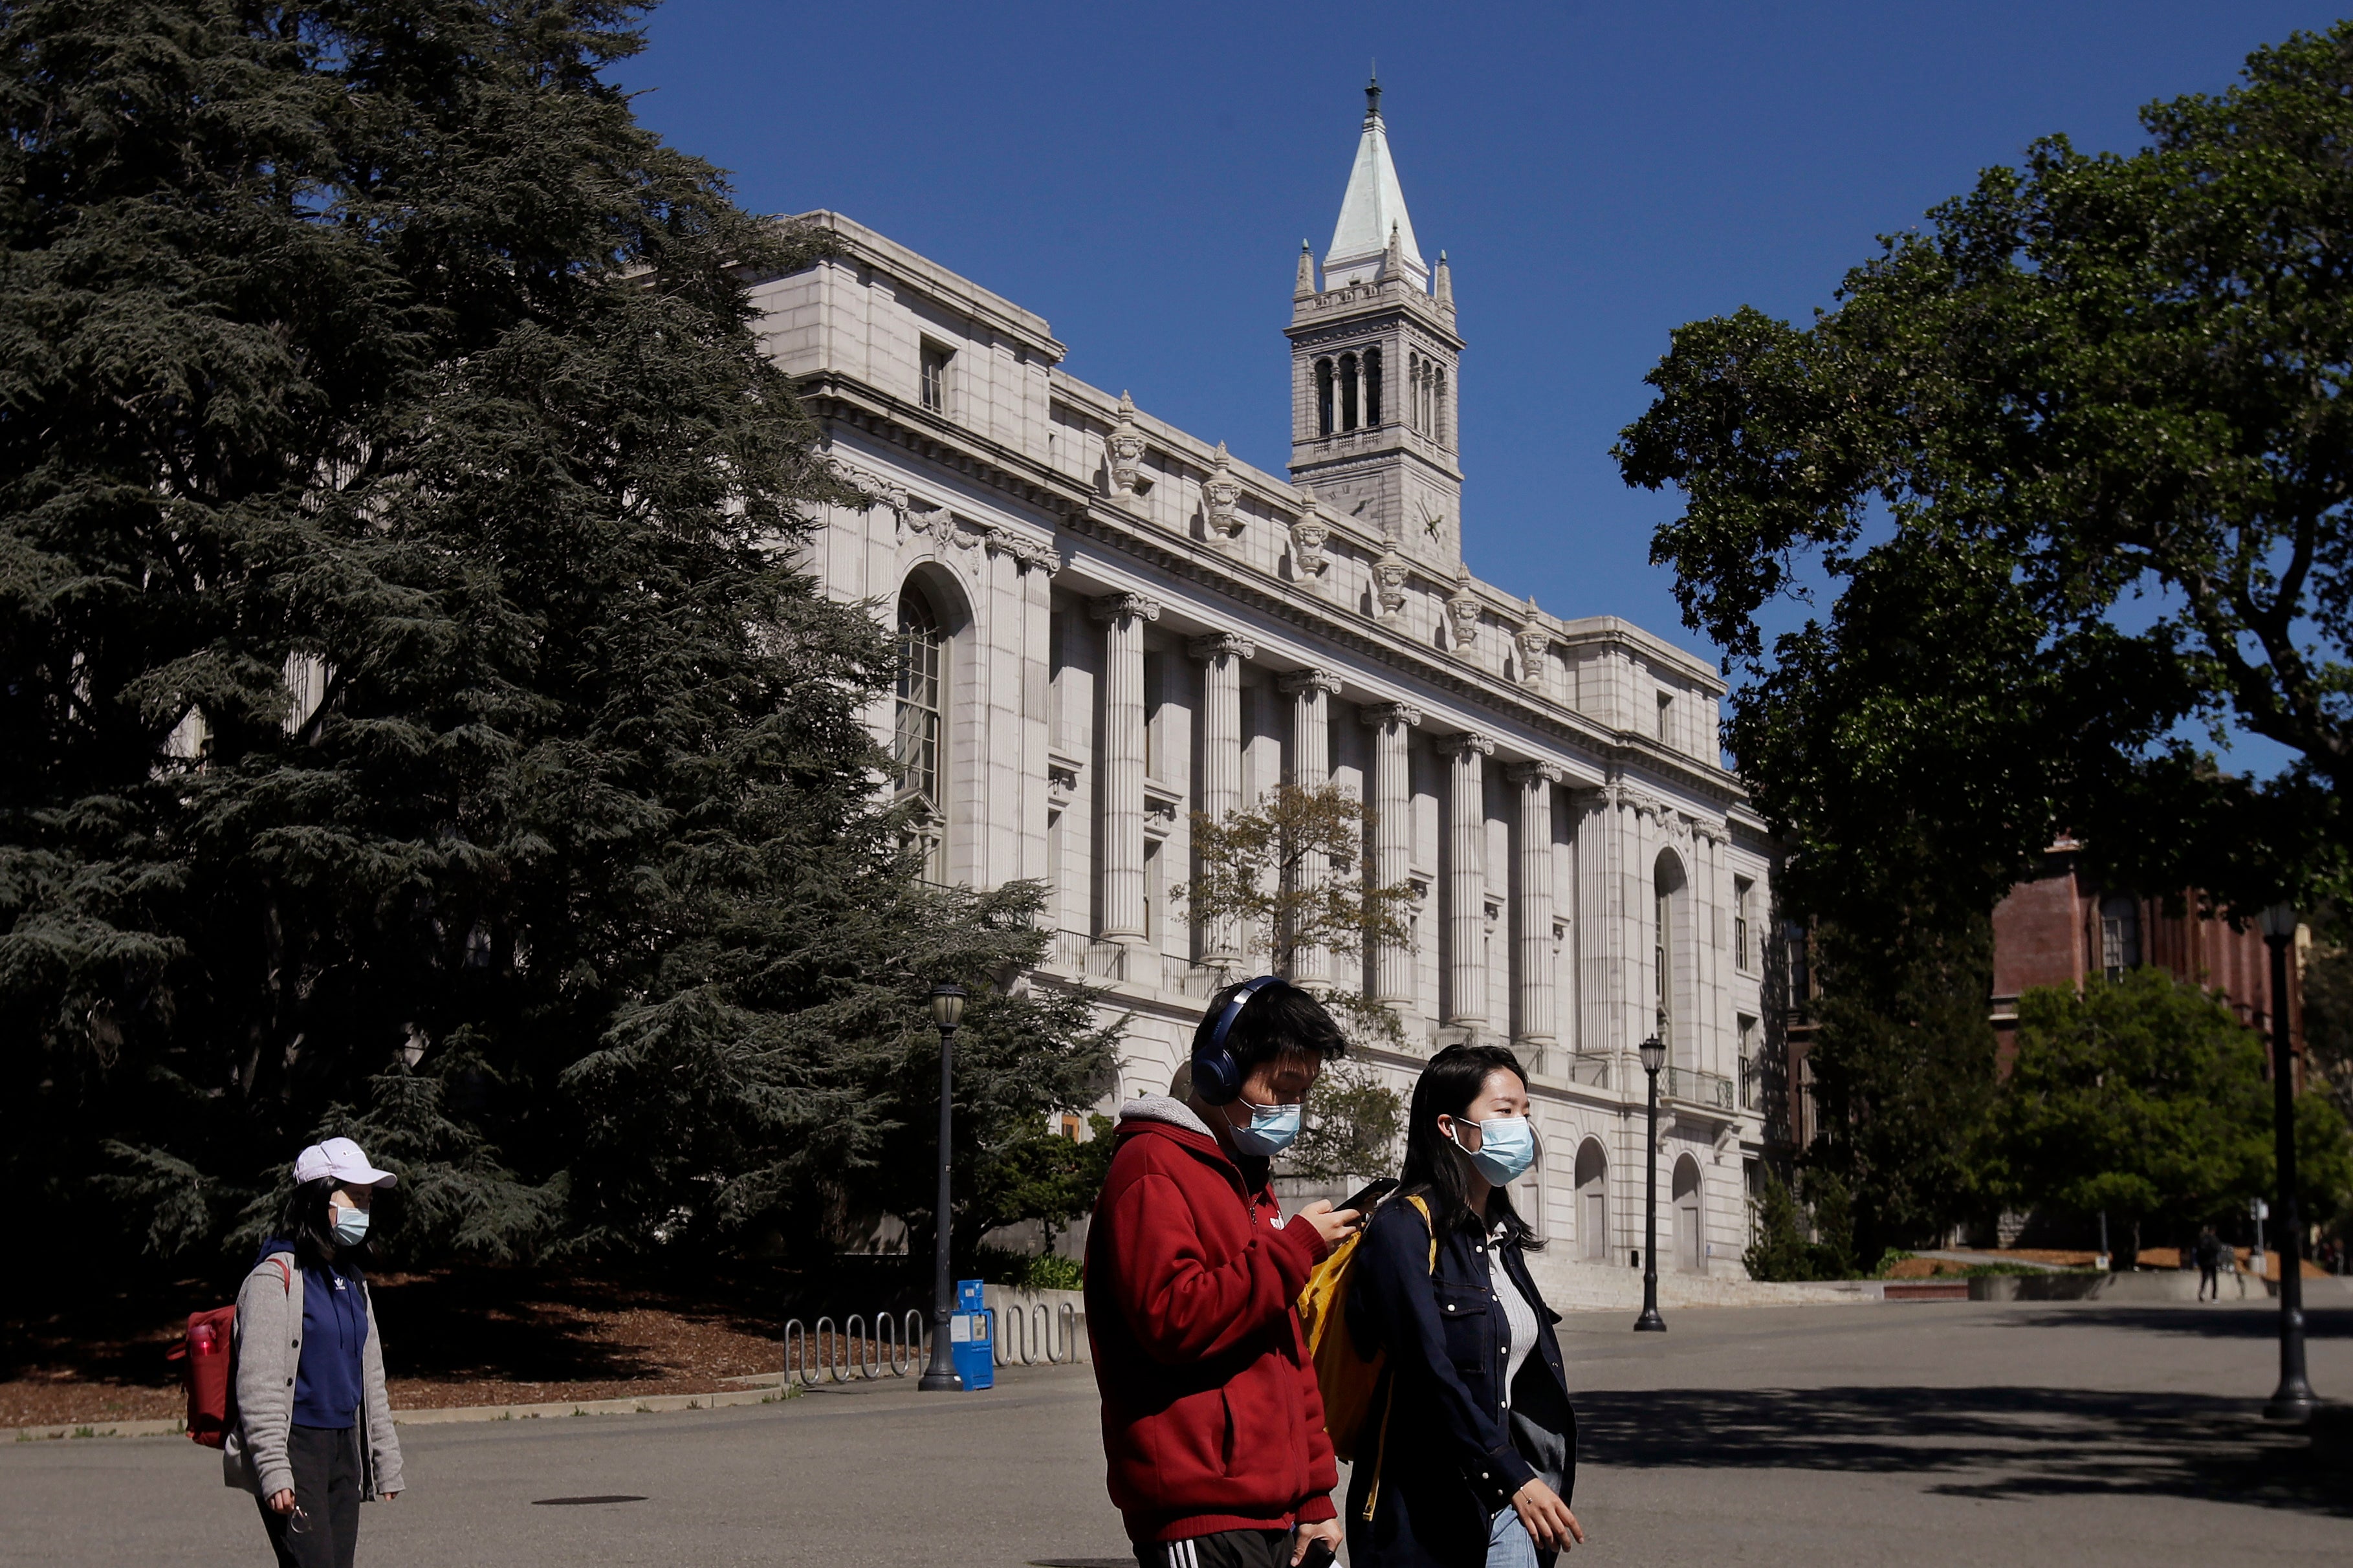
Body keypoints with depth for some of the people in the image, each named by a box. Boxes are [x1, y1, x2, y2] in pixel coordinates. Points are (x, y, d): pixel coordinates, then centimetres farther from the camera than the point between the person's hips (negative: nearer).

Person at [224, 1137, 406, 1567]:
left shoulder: (351, 1278, 16)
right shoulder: (275, 1277, -10)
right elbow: (258, 1382, -15)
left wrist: (386, 1460, 21)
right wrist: (273, 1470, -21)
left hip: (344, 1450, 8)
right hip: (295, 1449, -8)